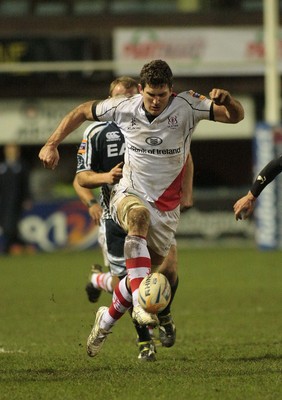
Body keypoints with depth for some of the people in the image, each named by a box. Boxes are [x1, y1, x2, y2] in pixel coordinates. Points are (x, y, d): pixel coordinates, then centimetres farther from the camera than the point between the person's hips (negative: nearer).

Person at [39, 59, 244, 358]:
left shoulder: (186, 106, -13)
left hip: (166, 207, 2)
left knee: (141, 275, 6)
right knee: (139, 215, -39)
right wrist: (51, 145, 1)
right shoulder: (124, 108, -10)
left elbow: (235, 117, -17)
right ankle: (141, 302, -49)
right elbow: (81, 112, 7)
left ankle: (106, 321, 37)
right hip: (129, 195, -2)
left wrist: (227, 100, -40)